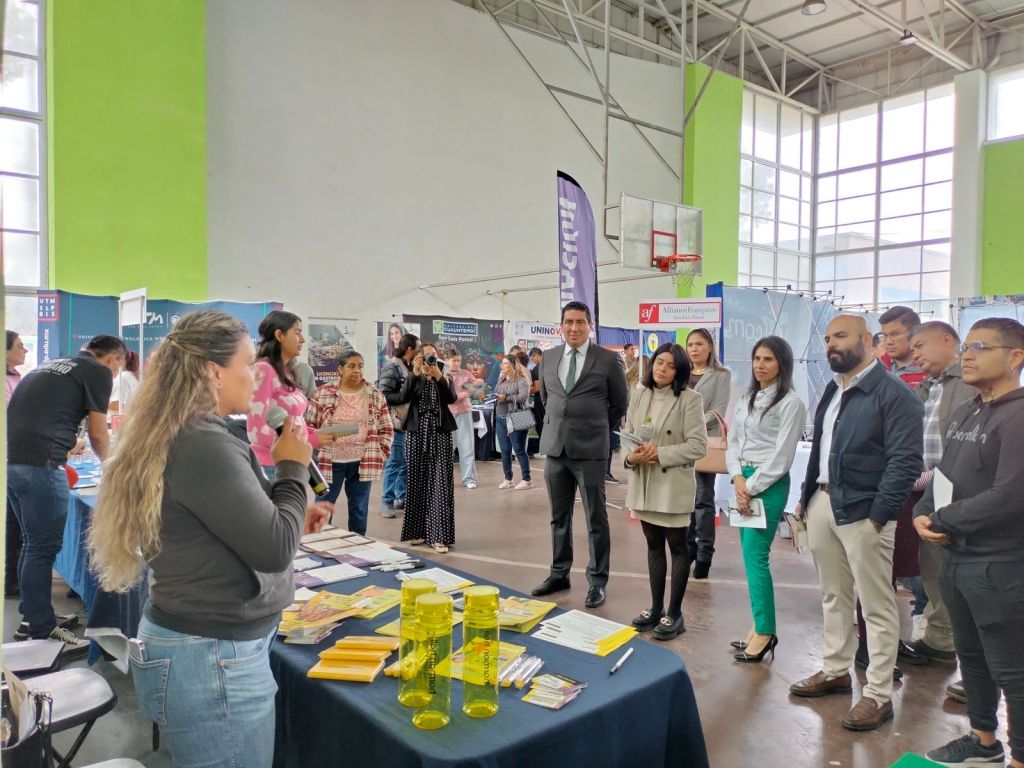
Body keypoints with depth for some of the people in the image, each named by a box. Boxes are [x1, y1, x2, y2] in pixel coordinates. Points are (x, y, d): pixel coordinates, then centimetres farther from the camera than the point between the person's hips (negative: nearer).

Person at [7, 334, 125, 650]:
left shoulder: (52, 365, 24)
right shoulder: (99, 371, 0)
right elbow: (98, 434, 1)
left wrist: (66, 443, 42)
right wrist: (107, 463, 20)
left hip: (11, 458, 9)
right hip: (38, 463, -9)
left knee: (33, 543, 19)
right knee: (43, 549, 0)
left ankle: (32, 617, 30)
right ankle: (41, 633, 9)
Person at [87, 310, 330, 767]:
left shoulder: (175, 437, 7)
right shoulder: (205, 446, -24)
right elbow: (275, 551, -23)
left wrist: (292, 521, 13)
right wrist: (293, 469, -11)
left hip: (193, 643, 10)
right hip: (213, 660, -10)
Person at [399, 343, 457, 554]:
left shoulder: (444, 378, 9)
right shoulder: (414, 378, 9)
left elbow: (451, 398, -10)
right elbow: (404, 397, -12)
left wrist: (439, 376, -20)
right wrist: (414, 372, -22)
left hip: (440, 434, 0)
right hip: (416, 433, 1)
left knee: (440, 483, -6)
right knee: (417, 482, 4)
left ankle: (438, 535, -5)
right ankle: (417, 531, 15)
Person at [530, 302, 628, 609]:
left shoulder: (608, 359, -4)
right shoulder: (548, 358, 8)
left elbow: (619, 405, 5)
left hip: (590, 449, -4)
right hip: (555, 447, 4)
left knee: (596, 519, 3)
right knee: (559, 517, 14)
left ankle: (597, 582, 14)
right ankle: (559, 573, 27)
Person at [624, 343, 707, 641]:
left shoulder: (690, 399, -9)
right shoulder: (638, 395, 5)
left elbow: (698, 445, -13)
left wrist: (661, 453, -20)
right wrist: (631, 456, -14)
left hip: (673, 484, -5)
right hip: (643, 482, 5)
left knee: (677, 547, 7)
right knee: (654, 545, 16)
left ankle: (674, 614, 19)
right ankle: (656, 607, 30)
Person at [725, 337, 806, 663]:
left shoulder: (791, 402, -9)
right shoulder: (746, 398, 12)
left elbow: (781, 457, -13)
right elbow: (733, 442, 10)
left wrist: (751, 488, -12)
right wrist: (737, 478, -6)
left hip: (769, 484, -7)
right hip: (744, 480, 7)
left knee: (755, 556, -5)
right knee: (751, 554, 9)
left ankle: (764, 631, 7)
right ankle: (761, 626, 18)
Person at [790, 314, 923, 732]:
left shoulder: (895, 394, -11)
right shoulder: (832, 391, 14)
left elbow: (905, 462, -16)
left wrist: (877, 516, -18)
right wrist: (806, 498, 14)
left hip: (862, 511, -7)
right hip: (822, 503, 8)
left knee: (877, 606, 4)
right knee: (833, 597, 18)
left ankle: (878, 695, 15)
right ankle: (835, 670, 32)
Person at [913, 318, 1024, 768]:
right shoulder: (963, 414, 10)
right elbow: (944, 476, 16)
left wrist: (942, 520, -14)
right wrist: (922, 514, -2)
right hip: (956, 558, 9)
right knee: (971, 655, 21)